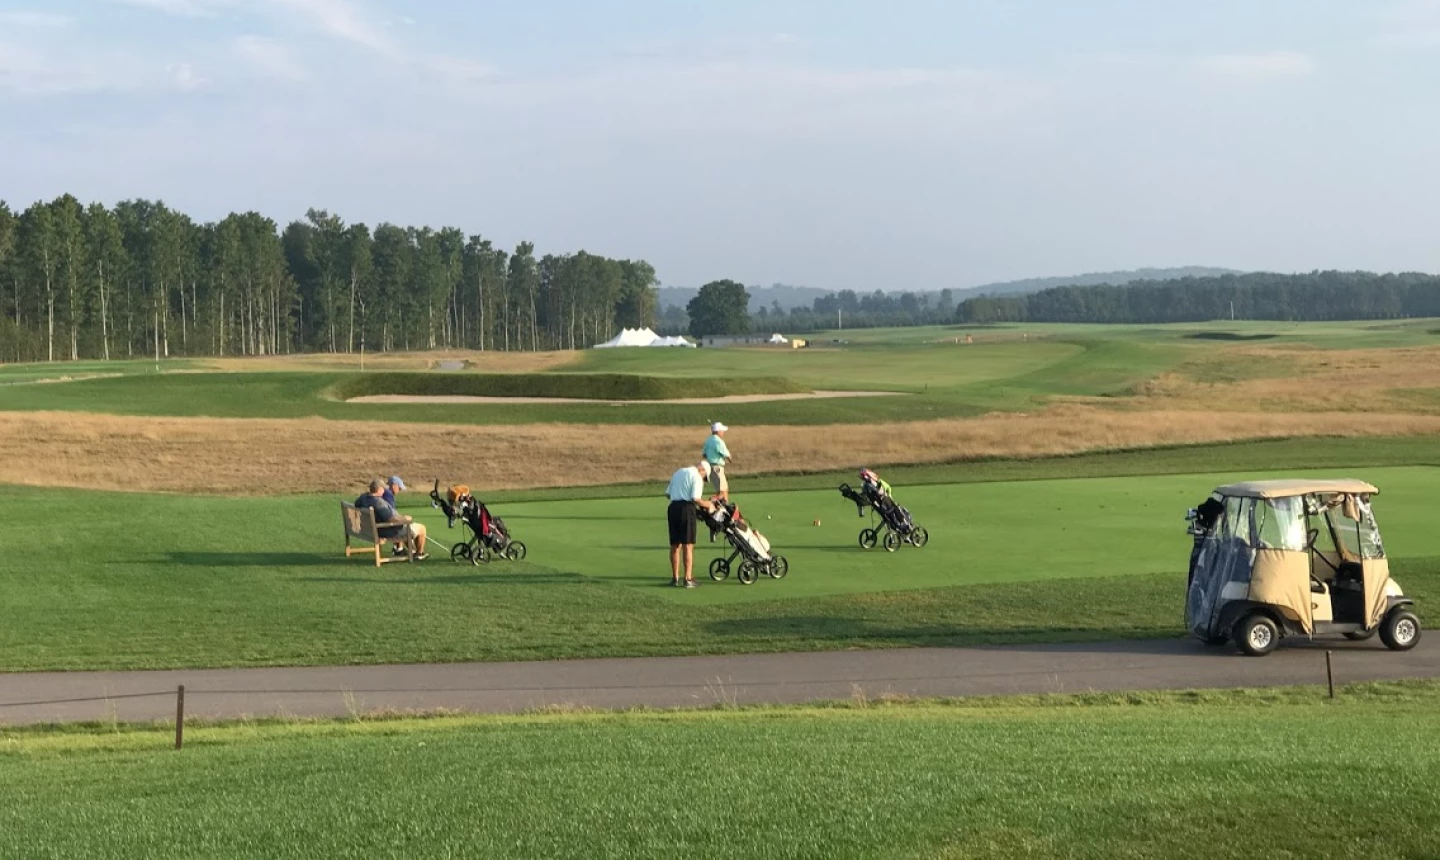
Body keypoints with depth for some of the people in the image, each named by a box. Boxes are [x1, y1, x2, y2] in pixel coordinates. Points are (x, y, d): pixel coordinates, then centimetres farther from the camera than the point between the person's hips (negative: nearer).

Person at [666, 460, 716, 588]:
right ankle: (688, 579, -3)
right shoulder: (697, 477, -3)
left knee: (675, 544, 12)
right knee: (688, 545, -2)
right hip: (687, 508, -6)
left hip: (673, 507, 6)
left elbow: (667, 493, 17)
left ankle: (675, 577, 17)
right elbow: (696, 499, -14)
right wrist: (707, 505, 1)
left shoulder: (678, 473, 20)